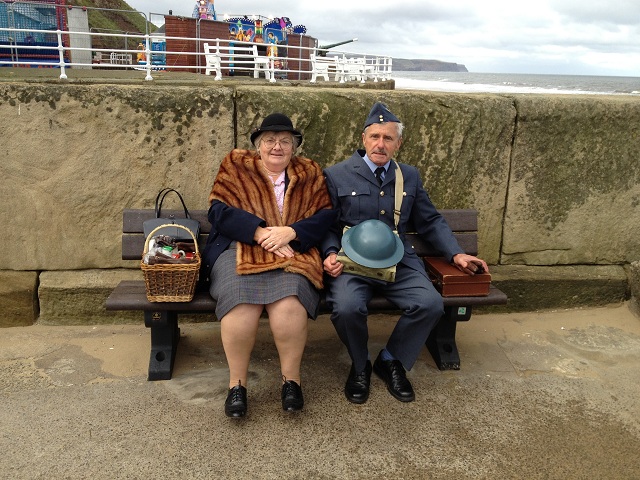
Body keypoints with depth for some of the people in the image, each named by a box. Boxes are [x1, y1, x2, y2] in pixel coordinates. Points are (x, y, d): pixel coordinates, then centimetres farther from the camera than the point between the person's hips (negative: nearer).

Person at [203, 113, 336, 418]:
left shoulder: (310, 174, 16)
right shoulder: (235, 166, 12)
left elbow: (326, 216, 5)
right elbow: (219, 210, -1)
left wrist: (290, 232, -13)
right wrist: (261, 232, -14)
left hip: (292, 254, 1)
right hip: (238, 249, 0)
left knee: (289, 304, -31)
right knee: (240, 302, -32)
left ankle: (291, 380, -10)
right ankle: (237, 384, -13)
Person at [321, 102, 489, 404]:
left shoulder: (410, 177, 16)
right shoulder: (336, 175, 5)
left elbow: (430, 221, 18)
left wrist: (456, 254, 7)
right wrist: (331, 254, -14)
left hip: (399, 261, 3)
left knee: (431, 304, -21)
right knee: (347, 308, -31)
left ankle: (391, 361, 6)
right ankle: (360, 365, 3)